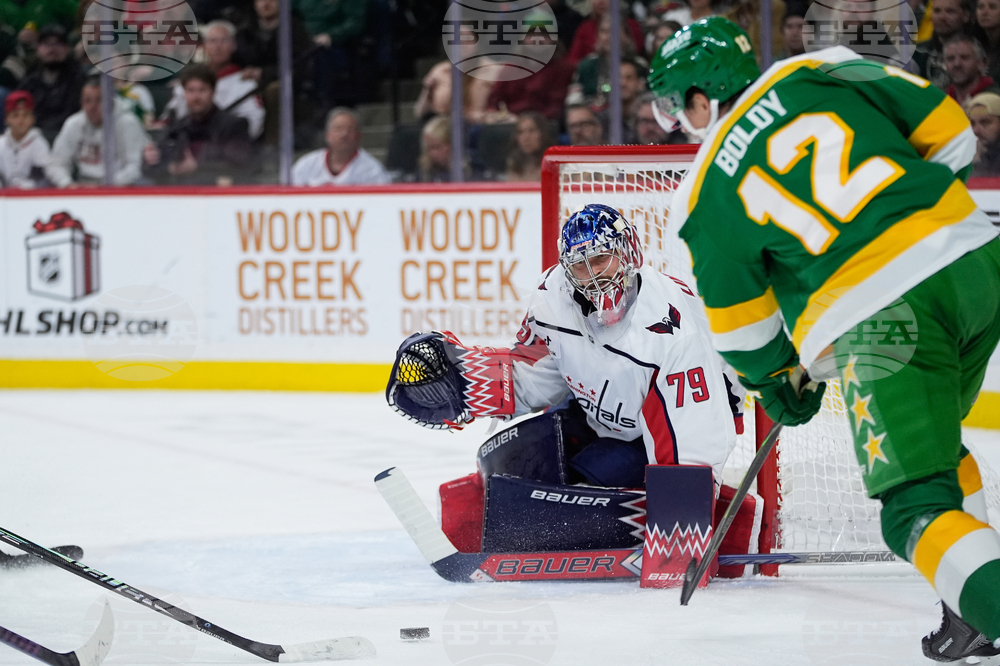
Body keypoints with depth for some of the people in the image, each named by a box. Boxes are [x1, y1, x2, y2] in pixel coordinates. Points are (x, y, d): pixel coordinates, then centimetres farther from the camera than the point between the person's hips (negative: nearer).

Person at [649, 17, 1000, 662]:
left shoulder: (704, 195, 7)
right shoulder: (820, 72, 12)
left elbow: (741, 322, 13)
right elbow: (946, 129, 9)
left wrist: (778, 378, 32)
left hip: (879, 319, -5)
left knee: (918, 505, -1)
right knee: (933, 441, 29)